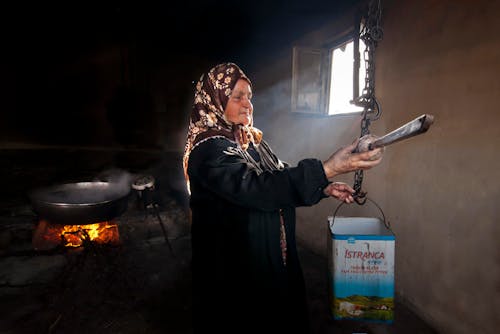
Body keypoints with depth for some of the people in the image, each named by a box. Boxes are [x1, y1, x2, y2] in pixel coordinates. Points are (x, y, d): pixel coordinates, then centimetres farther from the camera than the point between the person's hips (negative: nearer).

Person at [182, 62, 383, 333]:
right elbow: (256, 188, -35)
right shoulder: (208, 150, -22)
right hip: (233, 267, -7)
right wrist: (327, 169, -37)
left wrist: (324, 188, -7)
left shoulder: (252, 139, 4)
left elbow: (280, 180, 7)